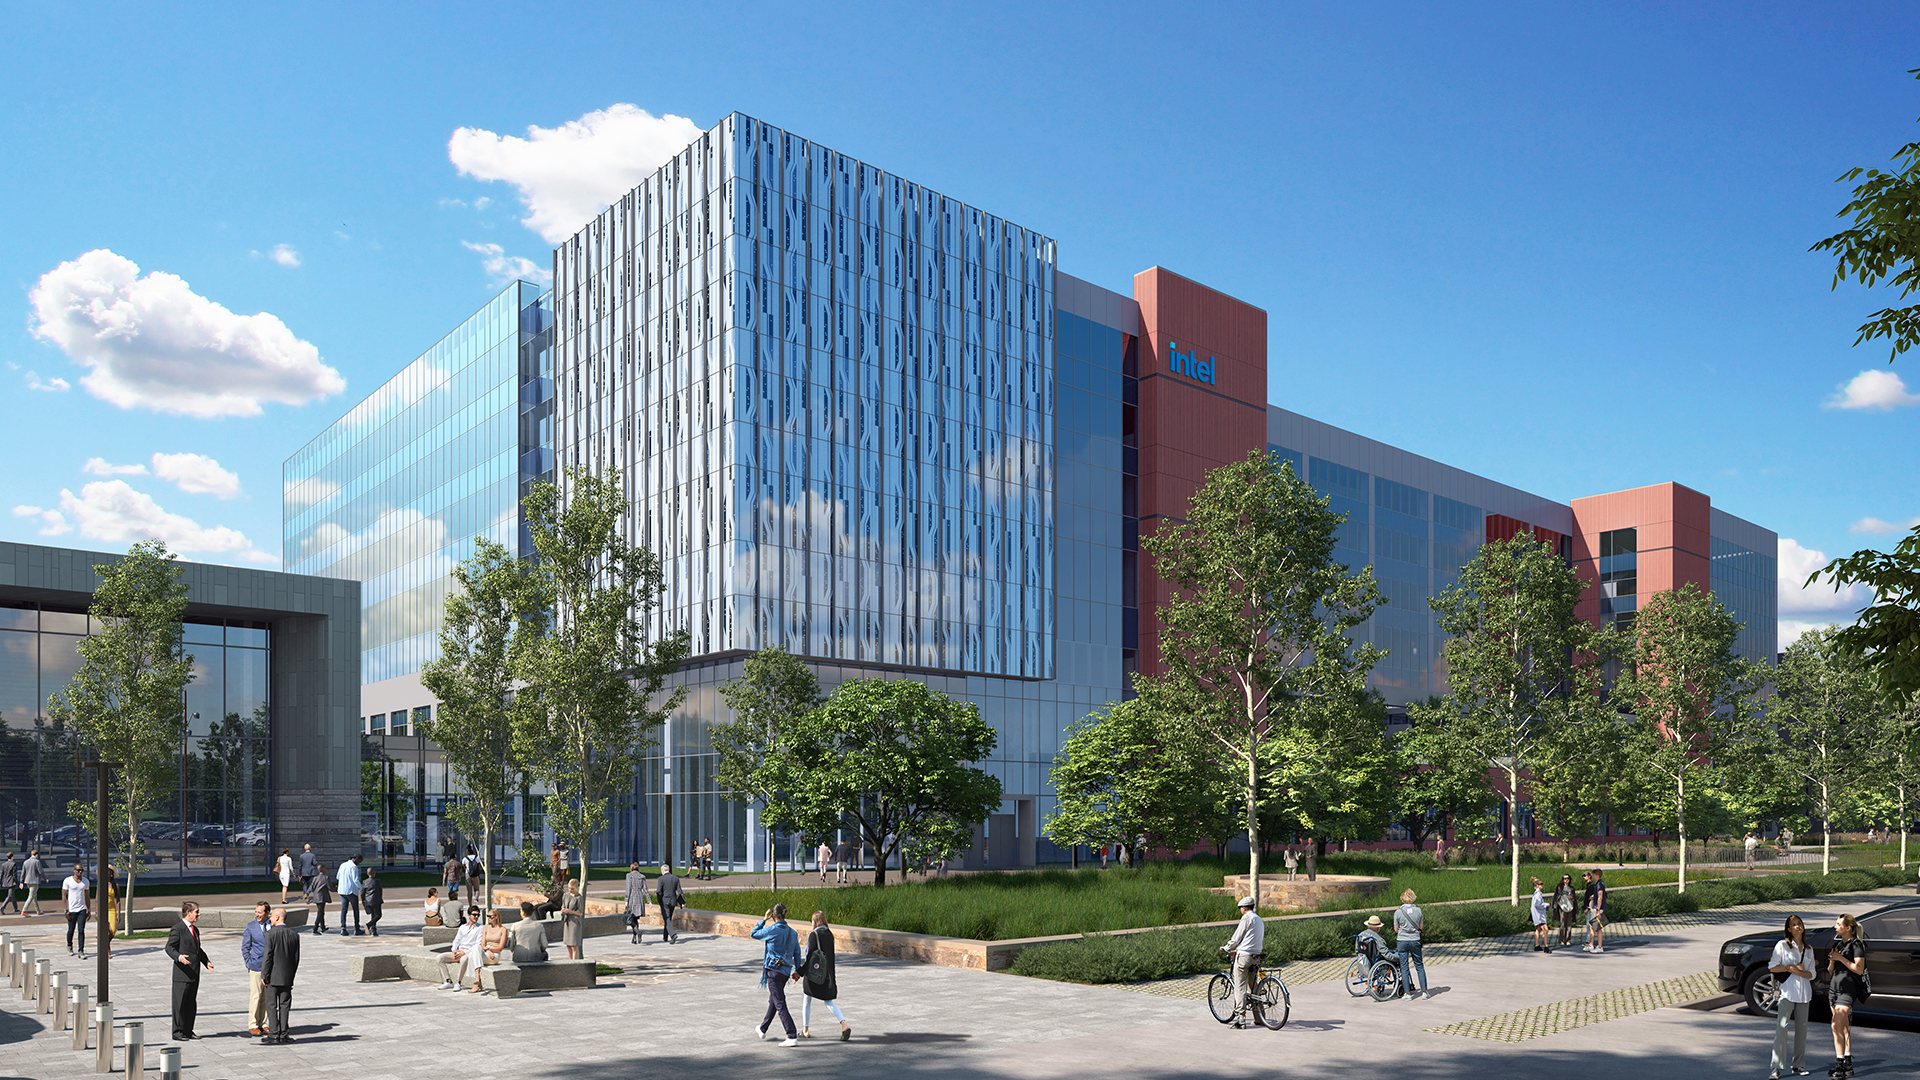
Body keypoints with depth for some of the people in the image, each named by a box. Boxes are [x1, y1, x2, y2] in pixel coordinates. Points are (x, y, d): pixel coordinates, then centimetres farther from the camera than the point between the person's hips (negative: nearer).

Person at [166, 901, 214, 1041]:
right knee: (180, 1003, -2)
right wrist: (179, 957, -32)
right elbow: (169, 948, -14)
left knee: (191, 1004, 13)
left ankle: (188, 1031, 20)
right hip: (182, 973, -8)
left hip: (194, 973, 8)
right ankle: (177, 1032, 5)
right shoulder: (177, 929, -9)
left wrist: (206, 962, 12)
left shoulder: (195, 930, 17)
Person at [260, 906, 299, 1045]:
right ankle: (283, 1034, 11)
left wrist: (264, 975, -8)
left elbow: (267, 956, -14)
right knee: (284, 1006, 9)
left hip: (273, 976, -4)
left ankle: (274, 1034, 1)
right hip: (287, 976, 4)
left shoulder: (271, 933, -12)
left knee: (271, 1006, 3)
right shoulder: (294, 934, 3)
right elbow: (296, 957, 6)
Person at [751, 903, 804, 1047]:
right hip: (786, 971, 7)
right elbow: (797, 953, 13)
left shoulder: (772, 930, -14)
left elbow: (754, 934, 3)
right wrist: (797, 970, 23)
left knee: (780, 1004, -8)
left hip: (773, 970, -7)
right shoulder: (792, 932, 6)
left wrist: (764, 919, 10)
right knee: (773, 1001, 23)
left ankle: (792, 1037, -14)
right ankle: (762, 1030, 41)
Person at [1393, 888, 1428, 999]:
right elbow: (1421, 927, 5)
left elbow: (1396, 929, -2)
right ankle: (1424, 992, 14)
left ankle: (1408, 993, 4)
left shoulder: (1398, 912, -9)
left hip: (1402, 941, -1)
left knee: (1404, 968, 5)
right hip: (1415, 941, 1)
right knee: (1419, 966, 14)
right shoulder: (1418, 911, -5)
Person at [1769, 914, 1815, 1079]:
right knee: (1782, 1026, -12)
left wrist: (1798, 972, -10)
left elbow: (1812, 974, 8)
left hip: (1804, 993, 4)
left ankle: (1798, 1065, 11)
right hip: (1787, 991, -4)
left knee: (1801, 1028, 4)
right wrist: (1790, 968, -11)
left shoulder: (1808, 949, 14)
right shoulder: (1782, 945, 3)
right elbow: (1772, 967, -1)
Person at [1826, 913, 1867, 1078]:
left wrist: (1841, 958, -13)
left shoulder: (1856, 944, -6)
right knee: (1844, 1027, 10)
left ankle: (1840, 1065, -15)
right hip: (1835, 987, 8)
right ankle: (1848, 1064, 14)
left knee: (1837, 1026, -16)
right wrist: (1832, 960, -2)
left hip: (1848, 987, -8)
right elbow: (1830, 971, 18)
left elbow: (1859, 969, -14)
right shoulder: (1837, 944, 17)